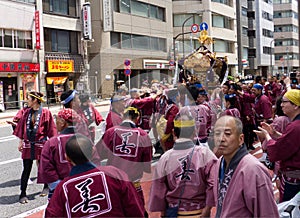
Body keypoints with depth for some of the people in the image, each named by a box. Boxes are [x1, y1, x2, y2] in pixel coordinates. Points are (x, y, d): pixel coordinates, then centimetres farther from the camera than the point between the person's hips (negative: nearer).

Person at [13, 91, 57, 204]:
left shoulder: (45, 112, -7)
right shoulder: (26, 112, 7)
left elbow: (50, 129, -3)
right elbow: (22, 127, 13)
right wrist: (21, 141, 12)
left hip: (41, 143, -3)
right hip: (28, 144, 3)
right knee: (26, 169, 1)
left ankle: (46, 187, 34)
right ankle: (23, 194, 5)